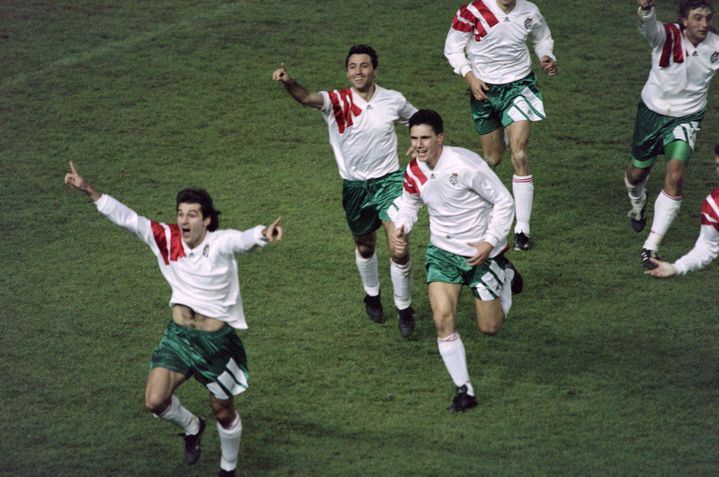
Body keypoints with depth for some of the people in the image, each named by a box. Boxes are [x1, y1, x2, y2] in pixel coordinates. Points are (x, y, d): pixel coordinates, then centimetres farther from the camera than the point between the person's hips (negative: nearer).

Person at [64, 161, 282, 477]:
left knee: (223, 411, 10)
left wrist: (264, 234, -63)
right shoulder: (166, 239, -8)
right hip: (178, 335, 3)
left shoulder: (221, 243, -19)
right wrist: (89, 191, -12)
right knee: (155, 401, -9)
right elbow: (127, 218, -6)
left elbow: (246, 239, -39)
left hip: (217, 341, -3)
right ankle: (192, 427, 25)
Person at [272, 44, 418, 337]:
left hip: (389, 181, -1)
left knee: (399, 249, -12)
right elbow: (307, 98, -35)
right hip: (354, 186, 1)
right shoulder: (337, 102, -13)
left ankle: (404, 308, 10)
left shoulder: (393, 101, -5)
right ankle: (372, 296, 48)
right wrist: (288, 82, -55)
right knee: (365, 247, 20)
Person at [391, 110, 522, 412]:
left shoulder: (465, 165, -25)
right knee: (443, 318, -14)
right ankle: (464, 391, -2)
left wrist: (490, 242, -23)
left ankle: (505, 275, 35)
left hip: (481, 251, -4)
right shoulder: (414, 171, -6)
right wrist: (402, 226, -6)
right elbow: (409, 202, 16)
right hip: (442, 251, 4)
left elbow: (504, 202, -16)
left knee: (490, 328, 5)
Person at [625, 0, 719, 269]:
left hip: (686, 118, 0)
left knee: (675, 176, -20)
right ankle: (638, 205, 57)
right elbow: (648, 25, -46)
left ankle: (652, 246, -10)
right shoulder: (667, 37, -25)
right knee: (637, 172, 18)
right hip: (652, 112, 0)